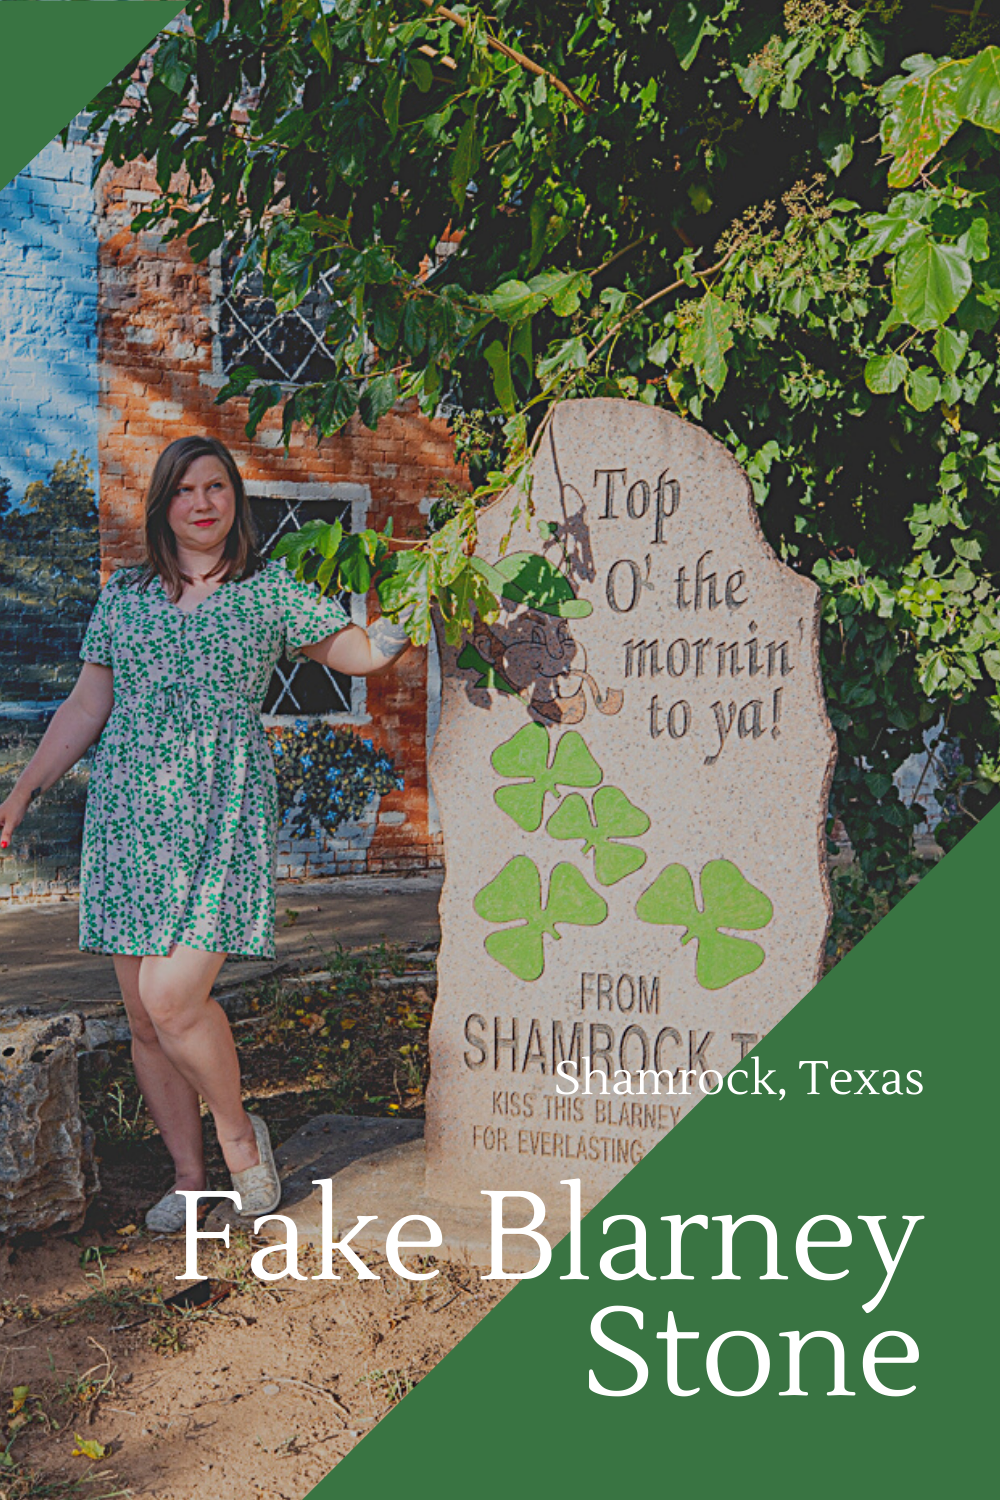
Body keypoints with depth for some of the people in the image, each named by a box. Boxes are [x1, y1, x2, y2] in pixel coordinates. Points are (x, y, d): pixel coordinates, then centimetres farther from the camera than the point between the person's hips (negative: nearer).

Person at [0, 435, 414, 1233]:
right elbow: (86, 707, 16)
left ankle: (239, 1132, 12)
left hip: (220, 815, -3)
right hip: (128, 813, 4)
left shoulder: (270, 591, 6)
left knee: (173, 999, -16)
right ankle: (191, 1175, 22)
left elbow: (362, 651, 9)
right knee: (144, 1018, 5)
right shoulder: (124, 594, 13)